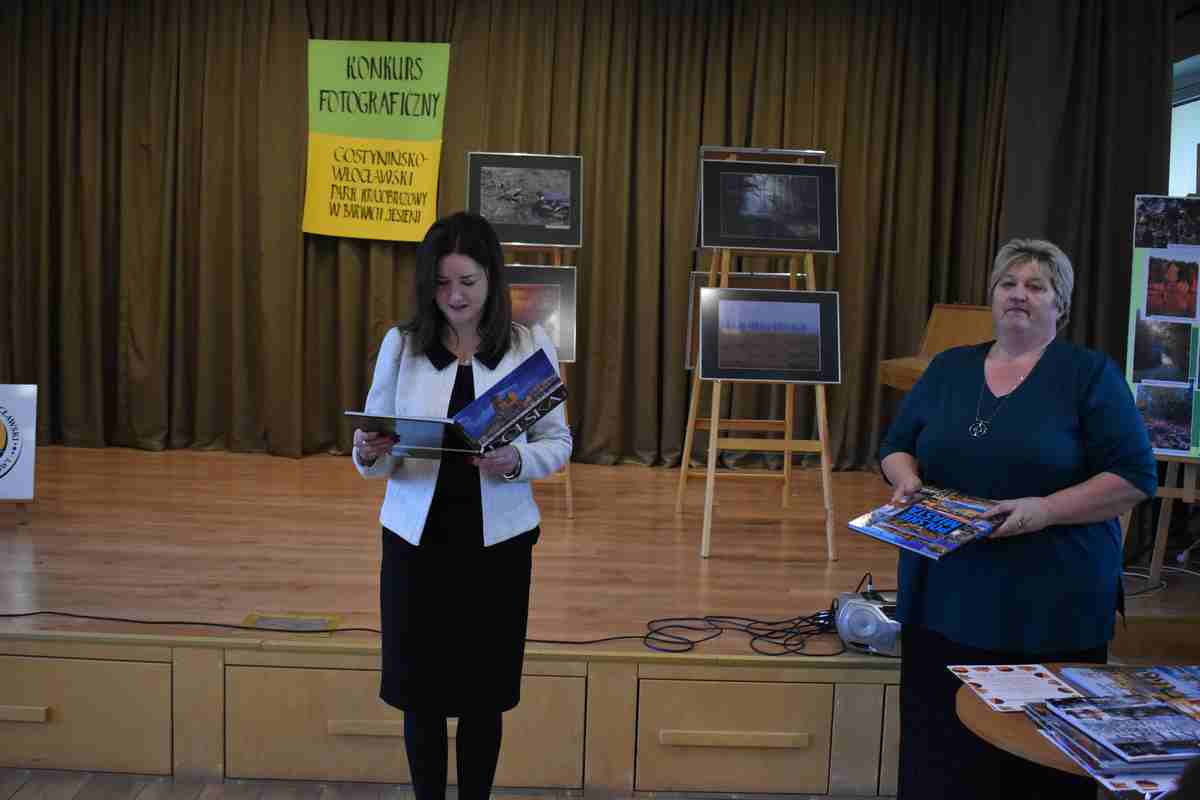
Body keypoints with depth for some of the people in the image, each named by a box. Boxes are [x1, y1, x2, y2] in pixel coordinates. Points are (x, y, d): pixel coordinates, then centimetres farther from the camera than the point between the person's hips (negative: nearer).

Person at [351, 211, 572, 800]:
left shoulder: (531, 345, -3)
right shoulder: (400, 344, -1)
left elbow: (558, 444, 0)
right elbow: (374, 457, 1)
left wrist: (514, 461, -21)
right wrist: (369, 454, -23)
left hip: (497, 541, 0)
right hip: (417, 537, 1)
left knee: (483, 692, 10)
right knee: (420, 690, 9)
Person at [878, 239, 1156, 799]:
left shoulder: (1091, 374, -2)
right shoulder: (949, 367, 10)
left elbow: (1133, 477, -7)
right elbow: (896, 447, 15)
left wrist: (1045, 509, -19)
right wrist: (908, 479, -7)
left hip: (1050, 605, -3)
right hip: (946, 598, 4)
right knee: (941, 754, 9)